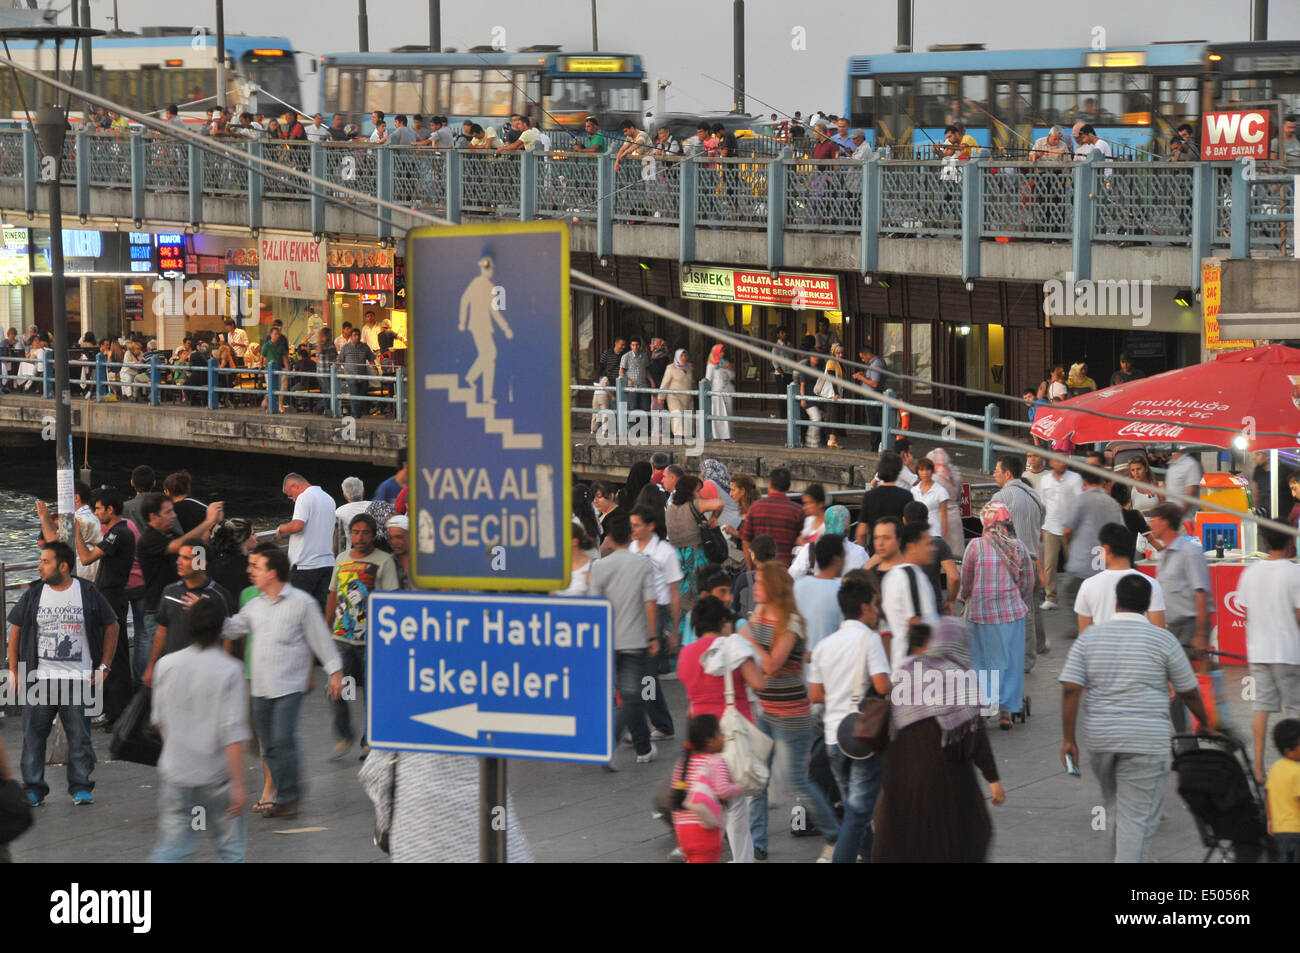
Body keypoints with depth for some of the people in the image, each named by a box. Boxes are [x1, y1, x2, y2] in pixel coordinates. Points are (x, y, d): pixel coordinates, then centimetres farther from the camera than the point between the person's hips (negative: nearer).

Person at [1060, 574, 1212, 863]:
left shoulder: (1089, 637, 4)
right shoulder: (1163, 640, -2)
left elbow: (1070, 688, -3)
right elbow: (1188, 691, 6)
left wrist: (1068, 738, 2)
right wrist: (1204, 723, 24)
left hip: (1099, 738, 4)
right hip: (1146, 741, -3)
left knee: (1115, 807, 22)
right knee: (1137, 817, -3)